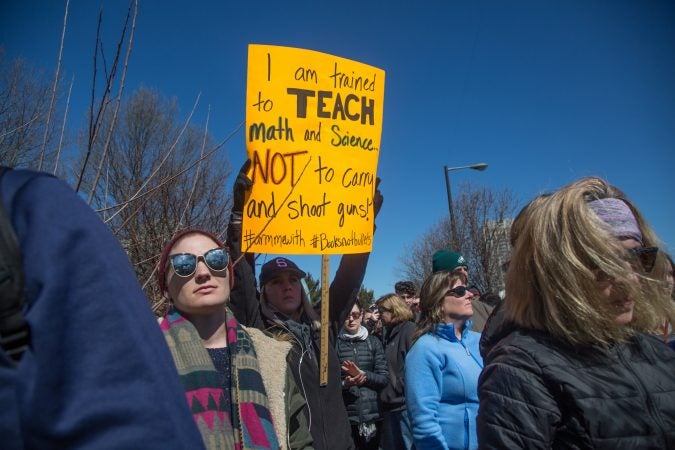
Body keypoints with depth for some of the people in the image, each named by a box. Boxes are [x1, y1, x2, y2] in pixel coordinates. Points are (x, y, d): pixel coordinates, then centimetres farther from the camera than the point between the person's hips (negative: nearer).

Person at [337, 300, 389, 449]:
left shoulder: (373, 342, 6)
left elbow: (384, 378, 2)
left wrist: (363, 374, -13)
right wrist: (344, 384, -19)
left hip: (373, 416, 2)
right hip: (345, 417, -2)